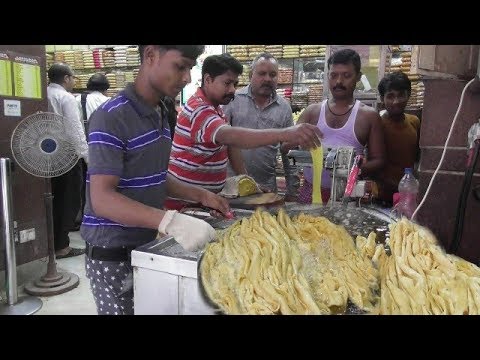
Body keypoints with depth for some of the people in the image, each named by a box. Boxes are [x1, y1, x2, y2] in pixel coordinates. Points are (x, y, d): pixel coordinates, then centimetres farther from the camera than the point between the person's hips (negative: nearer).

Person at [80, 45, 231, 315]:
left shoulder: (161, 114, 6)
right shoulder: (111, 117, -20)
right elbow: (102, 199, -26)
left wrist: (201, 195, 4)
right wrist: (170, 221, -38)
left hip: (146, 246, 7)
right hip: (112, 254, -7)